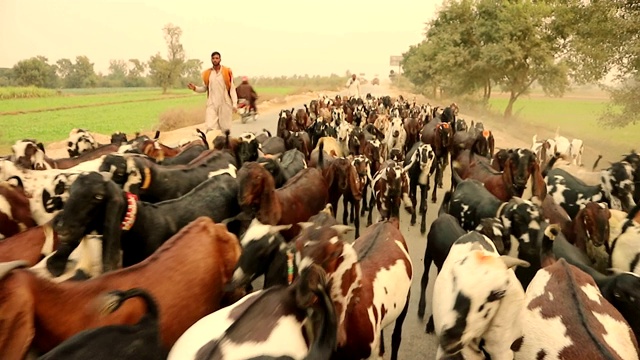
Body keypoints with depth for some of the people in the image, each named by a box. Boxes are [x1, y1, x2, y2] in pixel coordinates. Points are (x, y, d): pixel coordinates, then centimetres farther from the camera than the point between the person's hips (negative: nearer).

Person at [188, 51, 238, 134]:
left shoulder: (227, 72, 0)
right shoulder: (207, 73, 7)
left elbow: (232, 89, -1)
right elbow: (205, 88, 15)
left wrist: (235, 104, -8)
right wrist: (195, 88, -5)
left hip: (225, 104, -1)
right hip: (212, 104, 1)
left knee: (226, 128, 6)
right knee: (210, 128, -10)